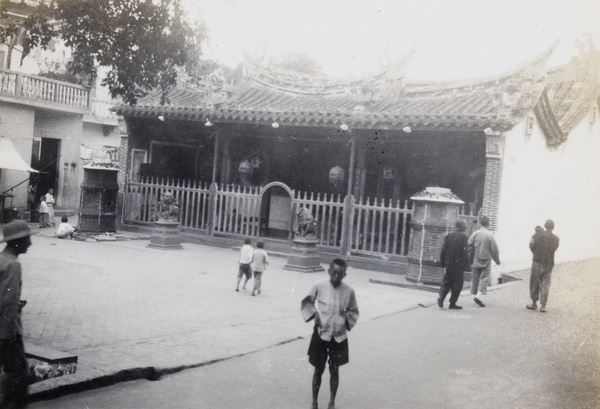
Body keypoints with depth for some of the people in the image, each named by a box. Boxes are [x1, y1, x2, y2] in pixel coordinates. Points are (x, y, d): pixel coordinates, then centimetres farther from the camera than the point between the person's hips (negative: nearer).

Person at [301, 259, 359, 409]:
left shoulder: (349, 291, -8)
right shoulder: (319, 286, -11)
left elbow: (354, 311, 7)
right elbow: (306, 302, 5)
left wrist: (347, 316, -12)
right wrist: (314, 313, -11)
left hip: (339, 337, 1)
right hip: (320, 334, -1)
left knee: (334, 370, 11)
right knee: (318, 370, 10)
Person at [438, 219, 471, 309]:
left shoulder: (449, 235, 6)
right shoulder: (464, 237, -9)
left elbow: (443, 250, 7)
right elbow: (465, 253, -13)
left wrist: (443, 263, 13)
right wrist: (467, 266, -10)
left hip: (449, 263, 5)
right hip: (458, 264, -5)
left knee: (446, 282, 15)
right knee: (457, 284, 4)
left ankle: (441, 298, -4)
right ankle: (452, 303, 5)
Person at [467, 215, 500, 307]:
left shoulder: (475, 234, 0)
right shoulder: (490, 235, -9)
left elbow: (469, 247, 2)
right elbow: (495, 249, -5)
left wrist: (470, 261, 12)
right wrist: (497, 260, 9)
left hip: (476, 261, 4)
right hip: (486, 261, -4)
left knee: (476, 278, 13)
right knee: (484, 279, -2)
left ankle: (476, 294, 18)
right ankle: (479, 296, -16)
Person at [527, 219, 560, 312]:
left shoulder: (541, 236, -11)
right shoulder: (556, 238, 1)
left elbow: (533, 248, -7)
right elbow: (554, 249, 12)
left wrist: (531, 242, 12)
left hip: (538, 262, -3)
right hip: (549, 264, 3)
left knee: (534, 283, 9)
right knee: (545, 285, 6)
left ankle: (534, 303, 15)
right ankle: (543, 305, 4)